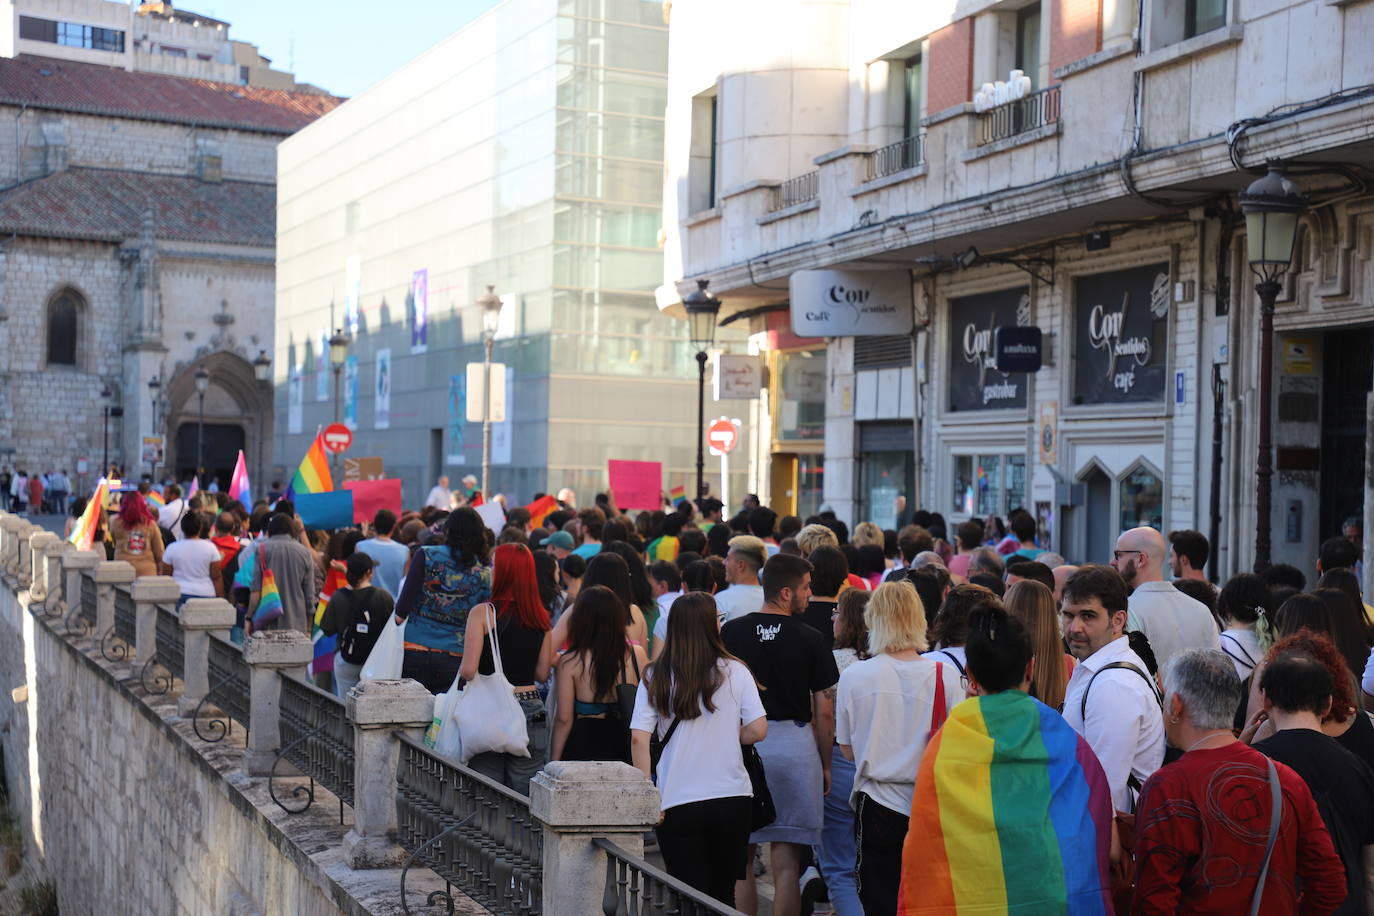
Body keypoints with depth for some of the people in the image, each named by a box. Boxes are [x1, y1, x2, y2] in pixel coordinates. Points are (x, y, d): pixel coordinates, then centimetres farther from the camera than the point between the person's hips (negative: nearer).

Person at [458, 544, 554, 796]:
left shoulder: (482, 614, -8)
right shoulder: (541, 619, 4)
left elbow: (468, 671, -13)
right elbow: (542, 674, 8)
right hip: (531, 710, 4)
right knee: (527, 801, 7)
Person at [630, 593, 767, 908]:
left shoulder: (655, 678, -2)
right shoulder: (734, 672, -3)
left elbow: (639, 738, -8)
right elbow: (758, 730, -7)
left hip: (677, 802, -1)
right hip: (731, 798, 1)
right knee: (723, 894, 17)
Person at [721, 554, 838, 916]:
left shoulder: (731, 632, 1)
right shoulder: (810, 640, -4)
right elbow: (825, 712, -1)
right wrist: (825, 764, 9)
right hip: (795, 744, -1)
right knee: (786, 863, 3)